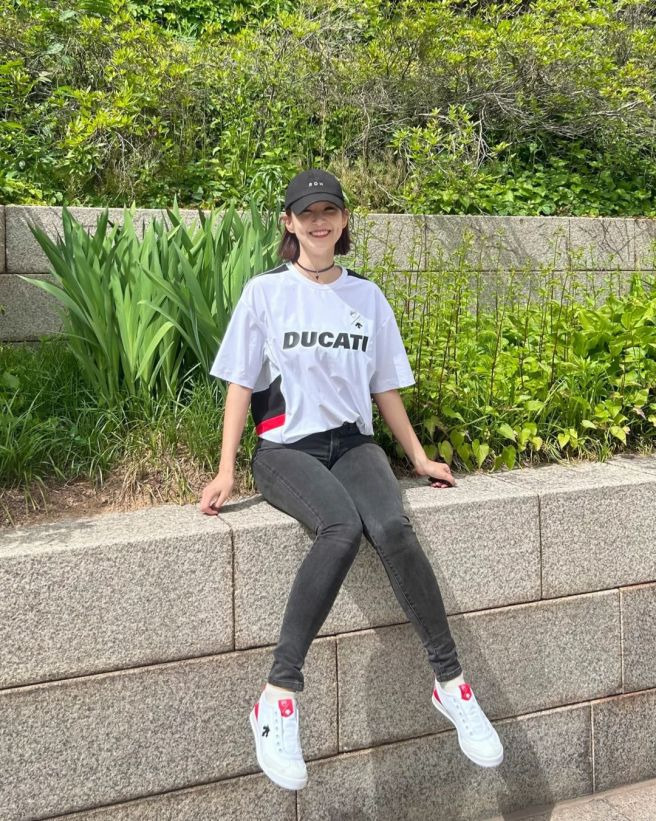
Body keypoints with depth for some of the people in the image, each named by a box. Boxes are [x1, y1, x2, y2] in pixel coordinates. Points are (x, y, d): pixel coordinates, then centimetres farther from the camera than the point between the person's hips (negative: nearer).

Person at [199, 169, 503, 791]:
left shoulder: (365, 295, 11)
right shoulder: (265, 291, 2)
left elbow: (385, 385, 16)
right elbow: (240, 383, 1)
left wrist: (419, 457, 14)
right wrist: (225, 471, -7)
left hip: (352, 442, 3)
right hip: (285, 447, -2)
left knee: (391, 529, -29)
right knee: (342, 527, -35)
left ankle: (449, 681, -13)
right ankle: (279, 694, -26)